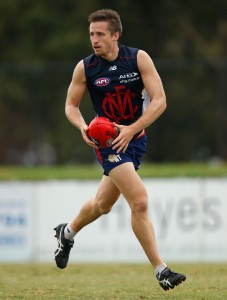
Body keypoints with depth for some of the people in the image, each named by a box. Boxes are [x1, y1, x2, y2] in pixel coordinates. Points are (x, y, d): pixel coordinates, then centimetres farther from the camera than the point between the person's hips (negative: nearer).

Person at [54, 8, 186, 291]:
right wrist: (83, 127, -16)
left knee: (103, 204, 18)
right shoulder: (85, 68, -9)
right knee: (140, 201, -19)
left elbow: (159, 101, -11)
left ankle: (68, 232, 49)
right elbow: (71, 105, 4)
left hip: (135, 137, 3)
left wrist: (131, 129, -21)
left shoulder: (139, 58, -9)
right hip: (107, 140, -3)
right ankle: (161, 270, -15)